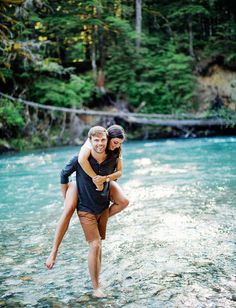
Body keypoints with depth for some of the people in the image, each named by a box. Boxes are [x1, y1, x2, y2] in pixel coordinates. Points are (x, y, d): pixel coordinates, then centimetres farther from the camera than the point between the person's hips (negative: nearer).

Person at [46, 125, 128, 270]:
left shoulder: (116, 150, -13)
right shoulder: (92, 142, -28)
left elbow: (119, 172, -19)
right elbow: (82, 159, -47)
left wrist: (104, 179, -39)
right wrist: (96, 178, -43)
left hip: (104, 181, 4)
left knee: (124, 202, -17)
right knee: (69, 210, -26)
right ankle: (54, 251, -20)